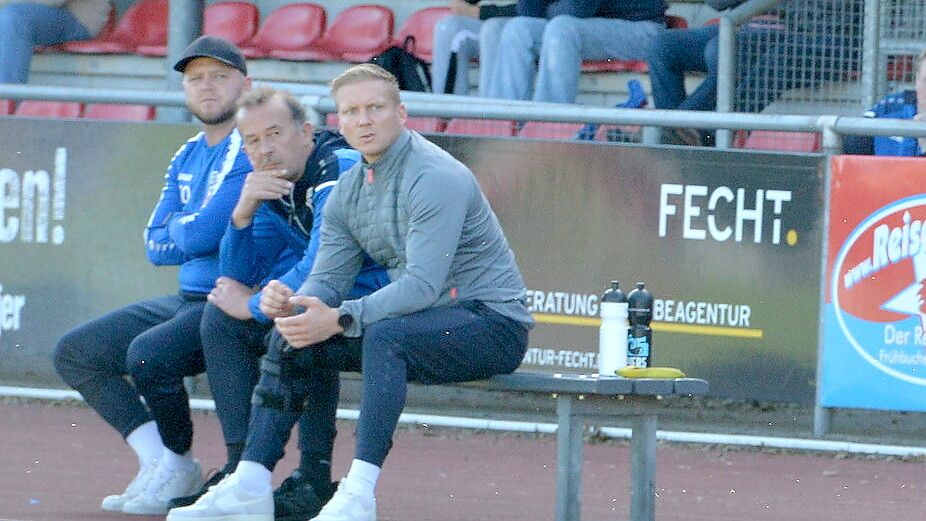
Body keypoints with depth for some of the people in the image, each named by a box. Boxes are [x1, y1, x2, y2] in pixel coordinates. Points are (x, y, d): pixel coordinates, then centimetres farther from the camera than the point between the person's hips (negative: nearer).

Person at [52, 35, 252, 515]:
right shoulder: (187, 158, 17)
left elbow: (202, 233, -19)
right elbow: (155, 245, 12)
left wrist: (179, 226, 2)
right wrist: (193, 229, -6)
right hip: (187, 301, 10)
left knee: (149, 352, -33)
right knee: (75, 352, 6)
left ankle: (178, 470, -10)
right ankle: (158, 463, -2)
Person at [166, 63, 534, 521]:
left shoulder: (436, 178, -19)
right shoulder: (349, 190, 8)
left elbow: (423, 285, -28)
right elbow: (326, 277, 6)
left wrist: (341, 319, -35)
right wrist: (297, 307, -18)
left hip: (492, 320, -9)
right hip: (416, 321, 9)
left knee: (385, 335, -36)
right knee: (291, 335, 2)